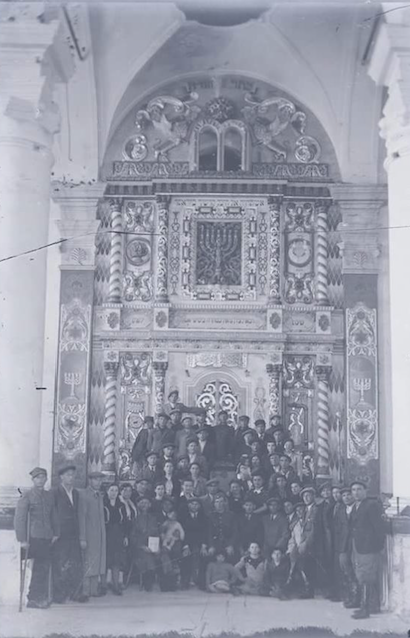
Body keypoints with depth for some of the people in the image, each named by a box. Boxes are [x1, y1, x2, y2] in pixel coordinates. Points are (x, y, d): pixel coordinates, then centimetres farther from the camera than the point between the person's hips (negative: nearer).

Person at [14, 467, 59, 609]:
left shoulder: (49, 496, 14)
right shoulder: (27, 496, -5)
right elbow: (19, 518, -8)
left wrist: (55, 533, 12)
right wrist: (22, 540, -12)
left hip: (47, 538, 6)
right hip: (34, 537, -6)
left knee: (44, 567, 6)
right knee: (41, 568, -5)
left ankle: (41, 597, 16)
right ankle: (34, 599, 5)